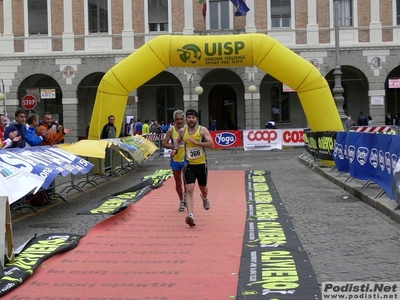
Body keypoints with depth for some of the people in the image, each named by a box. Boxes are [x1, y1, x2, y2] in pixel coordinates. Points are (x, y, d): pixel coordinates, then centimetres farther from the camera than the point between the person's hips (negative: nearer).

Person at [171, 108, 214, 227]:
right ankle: (190, 215, -21)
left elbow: (211, 144, -18)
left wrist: (196, 142, -25)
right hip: (189, 164, 1)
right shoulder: (182, 131, 1)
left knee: (203, 188, 20)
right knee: (189, 190, -14)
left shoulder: (203, 130, -8)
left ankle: (204, 198, 57)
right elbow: (177, 141, 23)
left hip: (201, 164, 0)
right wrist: (175, 149, 4)